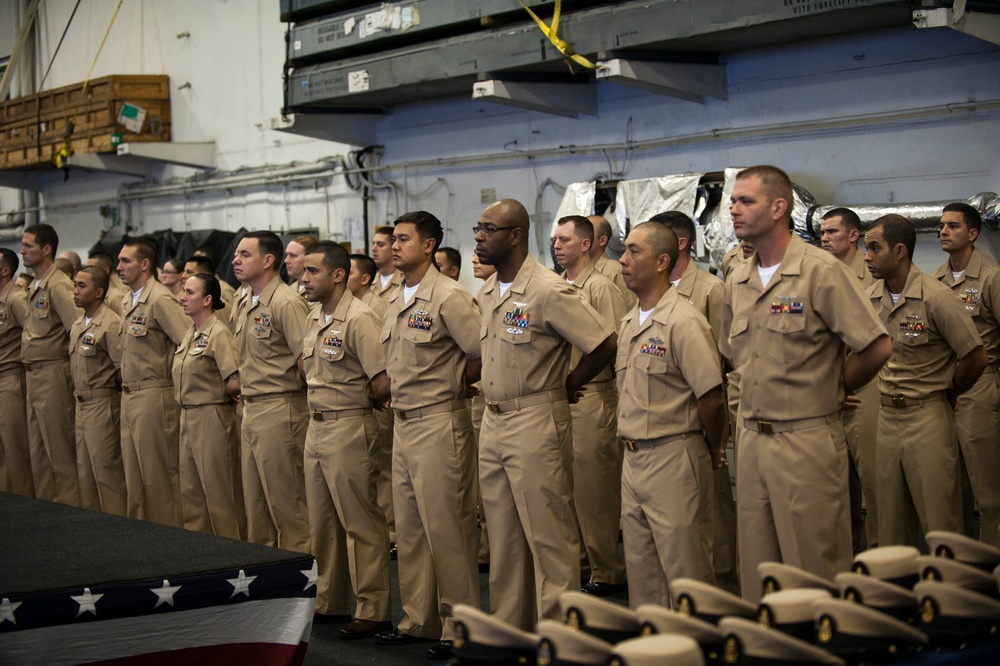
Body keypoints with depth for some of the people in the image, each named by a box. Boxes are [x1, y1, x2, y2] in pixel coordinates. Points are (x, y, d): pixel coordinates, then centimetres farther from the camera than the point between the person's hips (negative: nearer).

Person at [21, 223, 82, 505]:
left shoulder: (58, 286, -15)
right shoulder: (35, 286, 14)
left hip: (52, 374, -9)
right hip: (33, 376, 9)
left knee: (59, 449, -2)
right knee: (37, 450, 14)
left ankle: (69, 505, 5)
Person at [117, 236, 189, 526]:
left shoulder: (160, 299, -14)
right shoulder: (127, 302, 14)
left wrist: (166, 371, -12)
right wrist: (127, 389, 16)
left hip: (153, 396, -9)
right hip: (128, 396, 9)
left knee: (158, 474, -2)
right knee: (133, 475, 14)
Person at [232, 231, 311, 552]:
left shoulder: (286, 302, -15)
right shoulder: (249, 305, 14)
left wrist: (289, 391, -10)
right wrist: (244, 390, 13)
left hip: (279, 411, -9)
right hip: (250, 411, 9)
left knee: (287, 501, -2)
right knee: (255, 502, 15)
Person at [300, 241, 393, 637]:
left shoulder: (359, 319, -17)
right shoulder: (314, 318, 11)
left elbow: (384, 383, -22)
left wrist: (360, 404, -4)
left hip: (349, 429, -9)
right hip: (316, 426, 9)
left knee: (361, 522, -2)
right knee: (322, 522, 16)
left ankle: (374, 611, 5)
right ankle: (330, 601, 27)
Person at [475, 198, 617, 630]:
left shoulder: (548, 291, -15)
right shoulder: (486, 294, 10)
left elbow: (604, 344, -17)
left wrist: (564, 387, -6)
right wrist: (491, 394, 12)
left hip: (535, 424, -8)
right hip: (492, 423, 8)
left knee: (549, 536, -1)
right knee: (503, 537, 14)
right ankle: (507, 627, 23)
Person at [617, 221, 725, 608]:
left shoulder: (684, 322, -15)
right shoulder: (629, 323, 12)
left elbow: (713, 398, -17)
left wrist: (713, 454, -5)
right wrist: (631, 447, 15)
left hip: (674, 460, -9)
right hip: (633, 459, 9)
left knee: (685, 573, -1)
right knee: (640, 571, 14)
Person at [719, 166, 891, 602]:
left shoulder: (819, 270, -10)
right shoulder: (736, 281, 10)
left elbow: (877, 348, -13)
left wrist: (833, 390, -1)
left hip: (807, 440, -6)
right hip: (751, 439, 7)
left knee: (815, 567, 0)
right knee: (756, 570, 12)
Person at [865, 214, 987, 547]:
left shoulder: (936, 297, -14)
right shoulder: (871, 298, 4)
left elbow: (976, 357, -10)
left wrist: (945, 395, 2)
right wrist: (890, 394, 12)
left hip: (928, 417, -6)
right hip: (886, 416, 6)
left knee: (940, 519, -1)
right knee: (890, 517, 12)